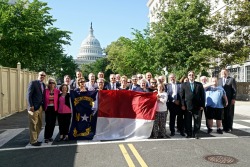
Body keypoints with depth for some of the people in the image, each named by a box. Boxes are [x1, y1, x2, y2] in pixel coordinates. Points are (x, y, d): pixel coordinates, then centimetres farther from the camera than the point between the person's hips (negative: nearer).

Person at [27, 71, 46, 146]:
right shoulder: (33, 83, -7)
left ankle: (35, 139, 26)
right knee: (33, 125, -1)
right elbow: (29, 95, -12)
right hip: (33, 107, -8)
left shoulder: (43, 85, 15)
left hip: (40, 107, 8)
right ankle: (33, 141, 9)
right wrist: (31, 106, -19)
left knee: (39, 124, 13)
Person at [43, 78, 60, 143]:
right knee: (48, 123, -8)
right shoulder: (45, 91, -1)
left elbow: (58, 100, 4)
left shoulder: (57, 91, 1)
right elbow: (44, 99, 3)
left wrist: (58, 108, -3)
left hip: (54, 108, 2)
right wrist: (44, 107, -2)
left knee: (53, 123, 7)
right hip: (48, 108, -2)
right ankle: (46, 137, 0)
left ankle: (50, 136, 20)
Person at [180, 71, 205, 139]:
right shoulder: (184, 84, 7)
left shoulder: (199, 84, 8)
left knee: (197, 121, 4)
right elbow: (182, 95, 3)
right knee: (188, 121, 5)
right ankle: (189, 134, 18)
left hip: (197, 106, 1)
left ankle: (196, 134, 17)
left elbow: (202, 95, 6)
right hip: (187, 106, 0)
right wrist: (182, 105, -5)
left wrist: (202, 105, -1)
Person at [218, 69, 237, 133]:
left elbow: (234, 90, -4)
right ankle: (224, 127, 13)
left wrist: (233, 99, -10)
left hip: (229, 100, -4)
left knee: (229, 114, 1)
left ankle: (229, 128, 9)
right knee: (223, 114, 5)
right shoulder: (219, 80, 13)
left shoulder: (232, 79, 0)